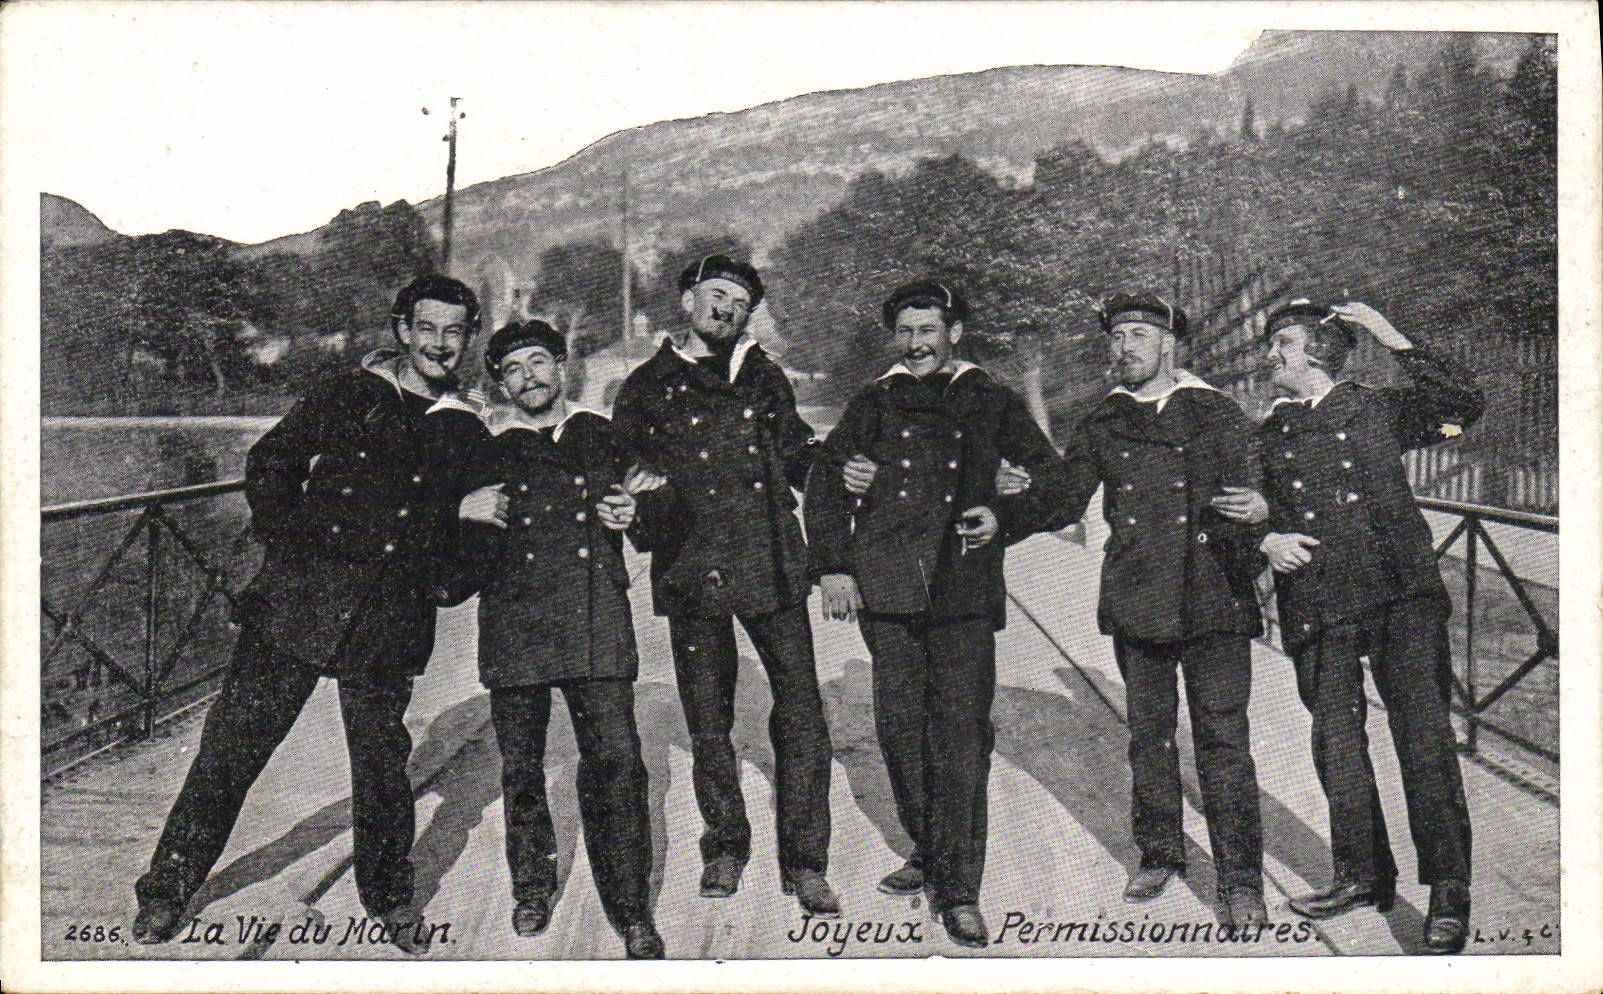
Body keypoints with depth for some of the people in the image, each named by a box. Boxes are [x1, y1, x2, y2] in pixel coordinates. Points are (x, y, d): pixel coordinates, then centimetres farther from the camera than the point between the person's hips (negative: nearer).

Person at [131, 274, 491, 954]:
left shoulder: (465, 433, 11)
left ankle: (390, 896, 27)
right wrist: (285, 540, -1)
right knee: (234, 742, -1)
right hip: (301, 594, -1)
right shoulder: (346, 397, 6)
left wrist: (449, 579, 6)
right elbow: (268, 465, 10)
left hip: (390, 618, 2)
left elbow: (469, 529, 22)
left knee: (383, 759, 7)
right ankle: (167, 890, 12)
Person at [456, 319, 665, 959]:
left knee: (616, 761, -8)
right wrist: (466, 510, -11)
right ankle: (531, 888, 27)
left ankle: (632, 911, 0)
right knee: (521, 767, 7)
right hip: (514, 621, 0)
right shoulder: (485, 448, 12)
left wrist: (626, 511, 4)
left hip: (596, 619, 0)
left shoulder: (600, 434, 16)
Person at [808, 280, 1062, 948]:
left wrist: (1004, 518, -2)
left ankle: (959, 889, 0)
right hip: (886, 589, 2)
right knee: (899, 728, 5)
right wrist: (832, 567, 7)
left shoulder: (990, 404, 9)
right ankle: (927, 850, 27)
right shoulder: (875, 405, 12)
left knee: (963, 733, -6)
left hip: (965, 590, -2)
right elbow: (825, 484, 16)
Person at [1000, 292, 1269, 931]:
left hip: (1211, 596, -3)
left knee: (1222, 737, -5)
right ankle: (1159, 853, 27)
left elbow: (1250, 498, 5)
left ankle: (1240, 881, 3)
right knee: (1149, 734, 10)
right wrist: (1019, 493, -8)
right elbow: (1066, 501, 11)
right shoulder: (1102, 425, 13)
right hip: (1135, 601, 3)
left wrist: (1258, 510, -18)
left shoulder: (1218, 414, 7)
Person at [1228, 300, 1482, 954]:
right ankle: (1363, 875, 20)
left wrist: (1390, 337, -2)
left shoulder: (1377, 411, 11)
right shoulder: (1268, 435, 18)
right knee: (1335, 740, 5)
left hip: (1399, 593, -3)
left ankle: (1448, 891, -4)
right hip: (1317, 606, 3)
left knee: (1423, 732, -10)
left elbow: (1462, 404, -1)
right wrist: (1267, 541, -3)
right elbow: (1252, 513, 20)